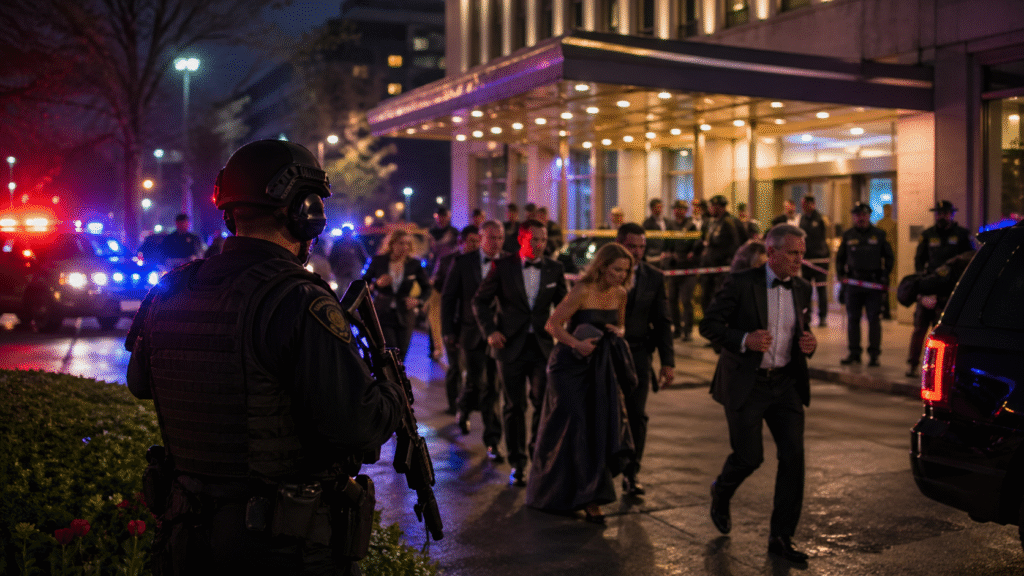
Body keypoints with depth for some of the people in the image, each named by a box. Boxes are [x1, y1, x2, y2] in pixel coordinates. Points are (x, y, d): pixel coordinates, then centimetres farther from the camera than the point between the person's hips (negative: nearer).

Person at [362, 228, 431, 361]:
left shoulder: (414, 264, 2)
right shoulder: (378, 261, -1)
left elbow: (426, 288, 12)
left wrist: (418, 300, -6)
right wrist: (377, 284, -14)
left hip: (404, 316, 2)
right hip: (382, 314, -2)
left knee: (401, 354, 3)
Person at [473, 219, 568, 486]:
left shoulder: (554, 269, 5)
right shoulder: (502, 266, -1)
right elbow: (480, 301, 4)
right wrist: (490, 331, -7)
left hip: (542, 344, 1)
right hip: (511, 344, -1)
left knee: (544, 402, -7)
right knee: (514, 406, 6)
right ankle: (517, 464, 18)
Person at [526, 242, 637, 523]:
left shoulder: (619, 293, 4)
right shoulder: (583, 291, -15)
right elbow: (552, 325, -13)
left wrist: (618, 331, -4)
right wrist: (577, 343, -26)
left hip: (602, 367, 6)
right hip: (572, 366, -6)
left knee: (606, 425, 0)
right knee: (577, 428, -4)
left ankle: (589, 498, 13)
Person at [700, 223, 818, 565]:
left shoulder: (802, 289, 7)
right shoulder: (742, 284, -10)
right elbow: (709, 325, -9)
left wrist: (808, 344, -3)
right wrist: (744, 340, -25)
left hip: (785, 384, 5)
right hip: (746, 384, -5)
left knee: (793, 455, -4)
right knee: (749, 457, -1)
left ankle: (781, 538, 7)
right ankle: (721, 493, 36)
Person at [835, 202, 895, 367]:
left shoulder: (879, 235, 5)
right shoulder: (848, 236, 9)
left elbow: (889, 257, 10)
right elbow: (840, 257, 17)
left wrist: (885, 275, -1)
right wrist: (840, 274, 4)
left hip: (874, 284, -2)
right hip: (853, 282, 2)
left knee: (874, 319, -1)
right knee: (852, 319, 6)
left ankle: (874, 354, 5)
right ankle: (854, 353, 14)